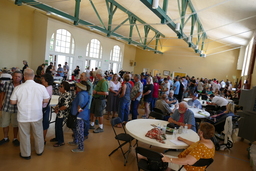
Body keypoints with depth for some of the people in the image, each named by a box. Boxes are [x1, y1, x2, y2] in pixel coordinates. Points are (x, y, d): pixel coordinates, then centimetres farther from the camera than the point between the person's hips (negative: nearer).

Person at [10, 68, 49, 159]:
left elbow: (12, 102, -3)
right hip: (37, 115, 1)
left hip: (23, 116, 0)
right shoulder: (41, 87, -13)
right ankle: (39, 151, 36)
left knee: (24, 135, 16)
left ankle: (26, 154, 32)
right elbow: (46, 100, -3)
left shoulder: (18, 88, -13)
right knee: (38, 134, 19)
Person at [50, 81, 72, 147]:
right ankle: (57, 138, 40)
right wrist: (56, 107, 2)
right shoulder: (62, 94, 7)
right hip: (59, 113, 9)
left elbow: (66, 106, -29)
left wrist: (58, 109, -16)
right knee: (57, 125, 21)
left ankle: (61, 141, 16)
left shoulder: (67, 95, -23)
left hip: (62, 113, -9)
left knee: (59, 127, 1)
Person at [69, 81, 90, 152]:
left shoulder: (81, 94, -21)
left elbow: (81, 101, -42)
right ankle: (75, 141, 45)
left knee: (79, 131, 0)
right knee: (75, 128, 26)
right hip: (83, 115, 11)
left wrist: (78, 108, -28)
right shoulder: (86, 93, 9)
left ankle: (80, 148, 12)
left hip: (80, 115, -11)